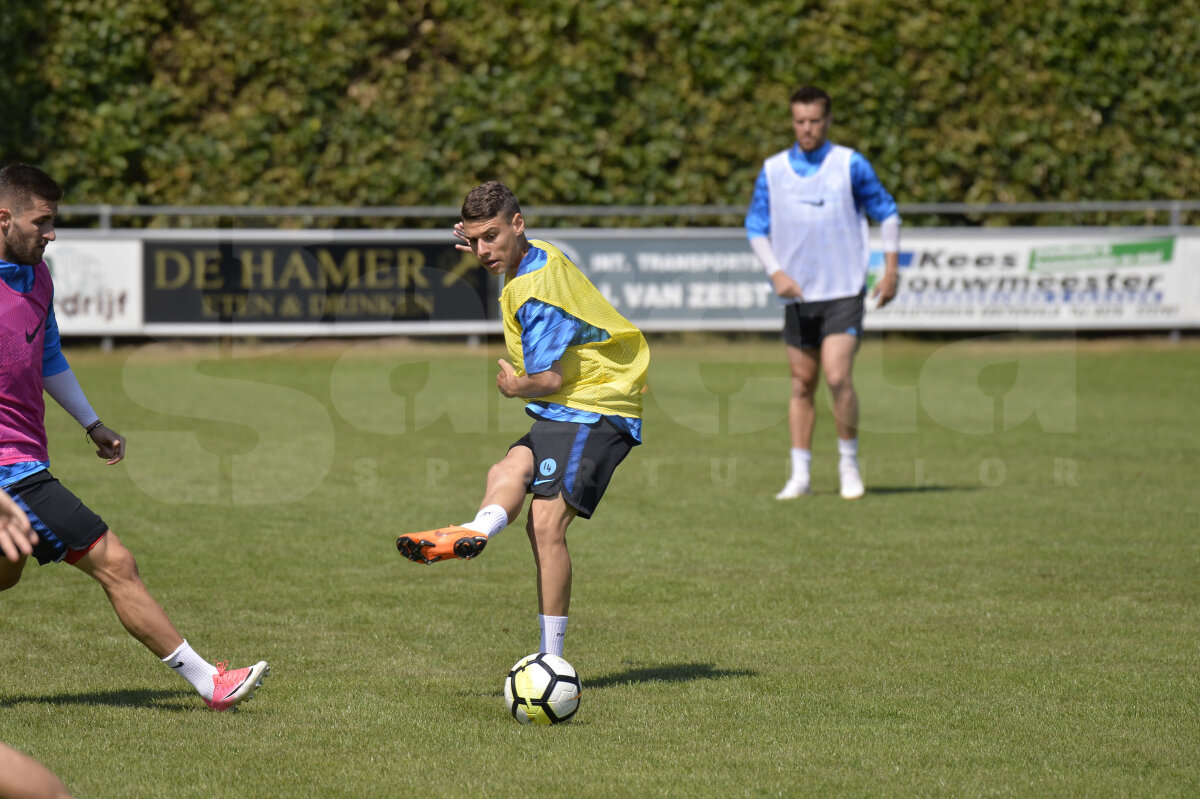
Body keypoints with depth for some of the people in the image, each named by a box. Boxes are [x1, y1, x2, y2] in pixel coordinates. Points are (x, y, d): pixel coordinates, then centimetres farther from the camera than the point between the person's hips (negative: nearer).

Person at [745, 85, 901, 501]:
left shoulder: (850, 165, -3)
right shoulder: (773, 170, 4)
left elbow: (886, 213, 6)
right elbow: (755, 226, 9)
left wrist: (891, 271, 1)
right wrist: (776, 272, -6)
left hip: (844, 291, -3)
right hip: (798, 295, 3)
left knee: (837, 377, -15)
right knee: (802, 384, 6)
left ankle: (849, 463, 2)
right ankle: (799, 474, 11)